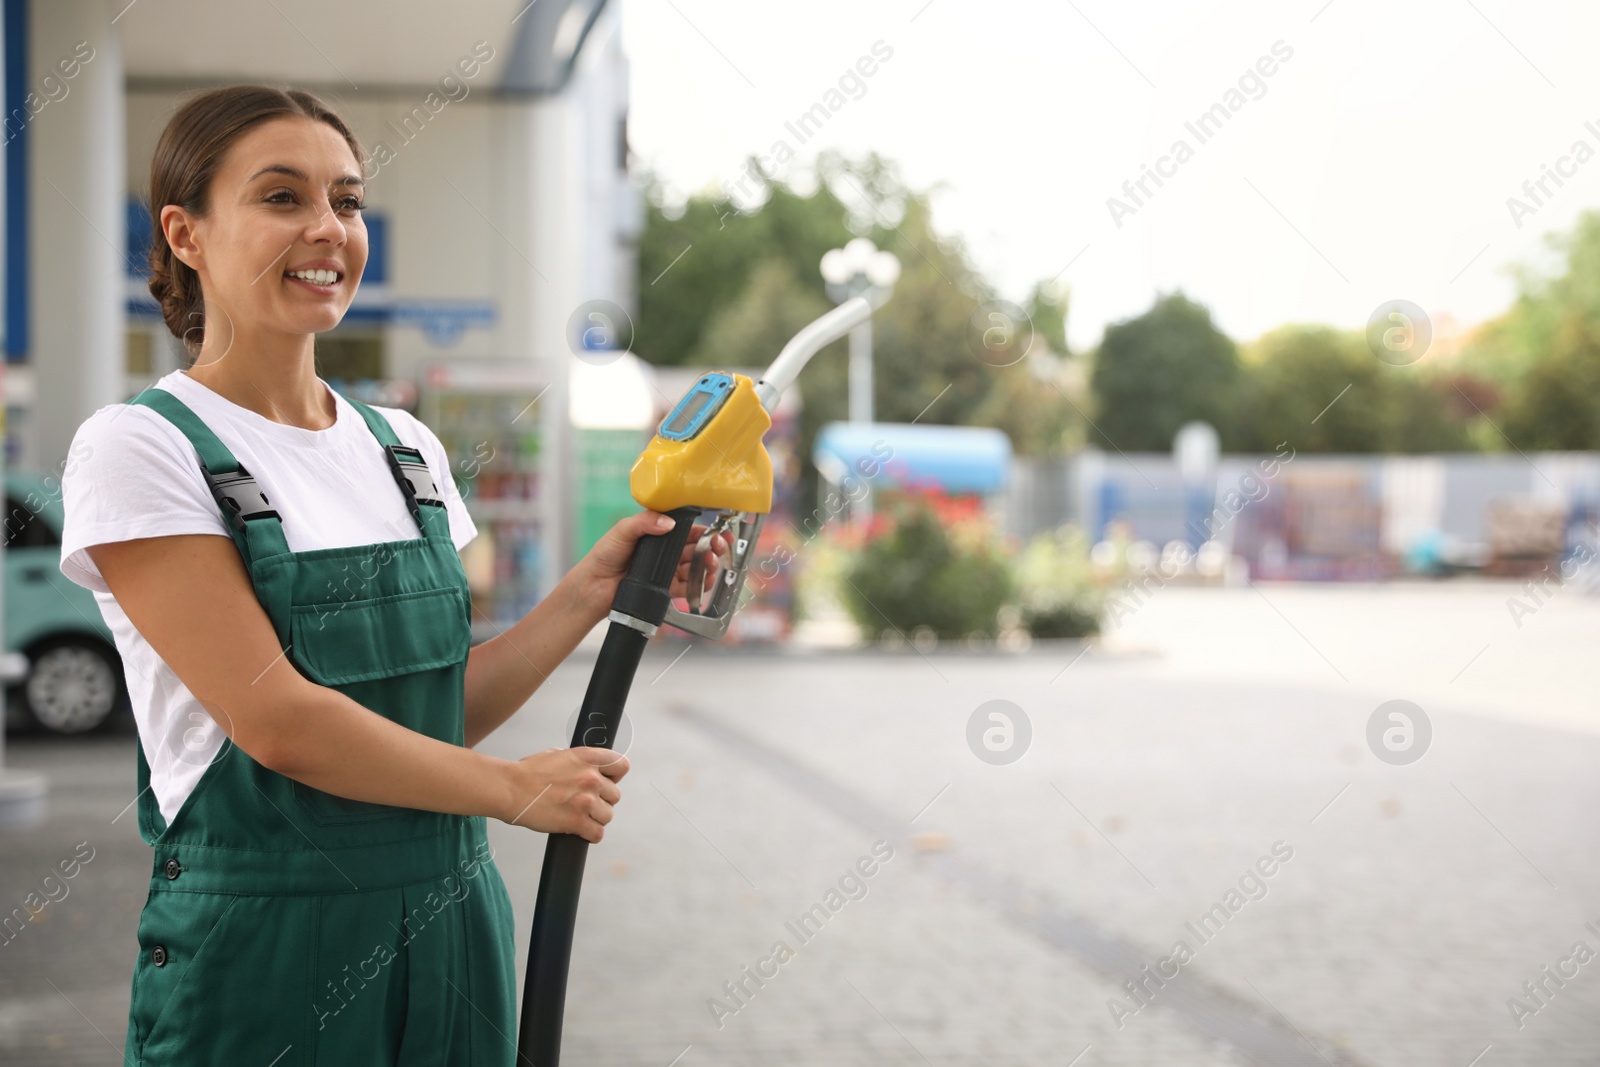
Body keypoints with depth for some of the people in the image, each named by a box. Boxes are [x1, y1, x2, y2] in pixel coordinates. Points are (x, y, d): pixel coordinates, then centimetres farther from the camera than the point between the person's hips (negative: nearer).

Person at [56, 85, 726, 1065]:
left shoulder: (409, 450, 9)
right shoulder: (139, 449, -9)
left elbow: (451, 713, 9)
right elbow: (275, 720, -16)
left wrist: (593, 590, -3)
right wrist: (516, 789, -10)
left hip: (448, 928, 6)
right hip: (264, 947, -5)